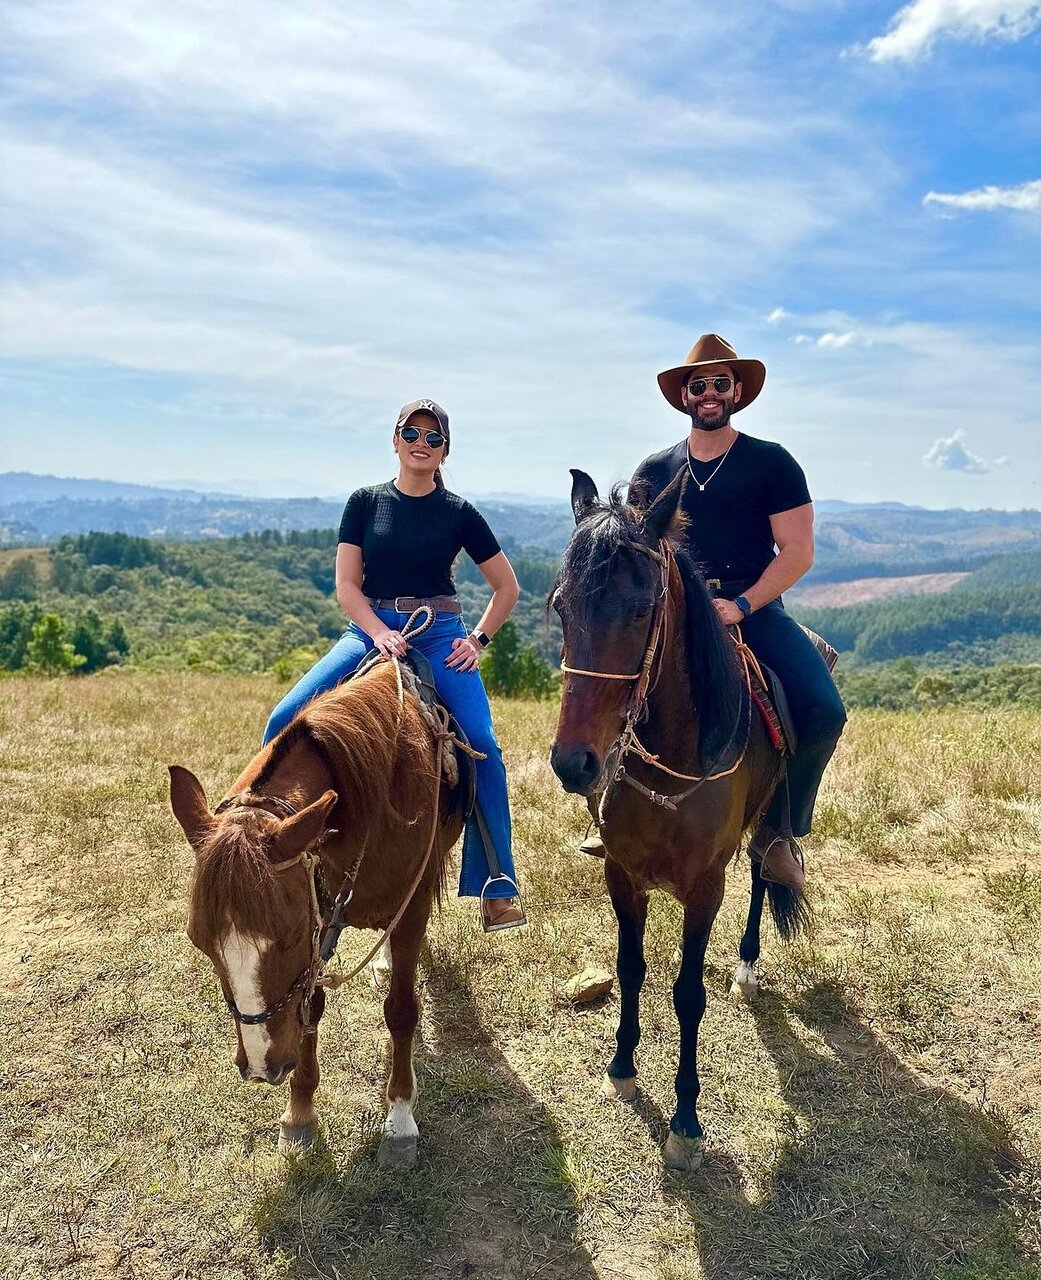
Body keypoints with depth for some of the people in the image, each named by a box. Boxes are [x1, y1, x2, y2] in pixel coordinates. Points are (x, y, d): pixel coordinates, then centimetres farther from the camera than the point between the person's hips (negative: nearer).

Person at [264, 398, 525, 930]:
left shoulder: (459, 513, 6)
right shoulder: (366, 502, 7)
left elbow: (507, 587, 13)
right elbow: (346, 586, 2)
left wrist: (478, 639, 0)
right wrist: (380, 633, -15)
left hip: (439, 635, -1)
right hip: (371, 629, 2)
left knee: (483, 746, -20)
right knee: (286, 720, -18)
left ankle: (497, 888, -9)